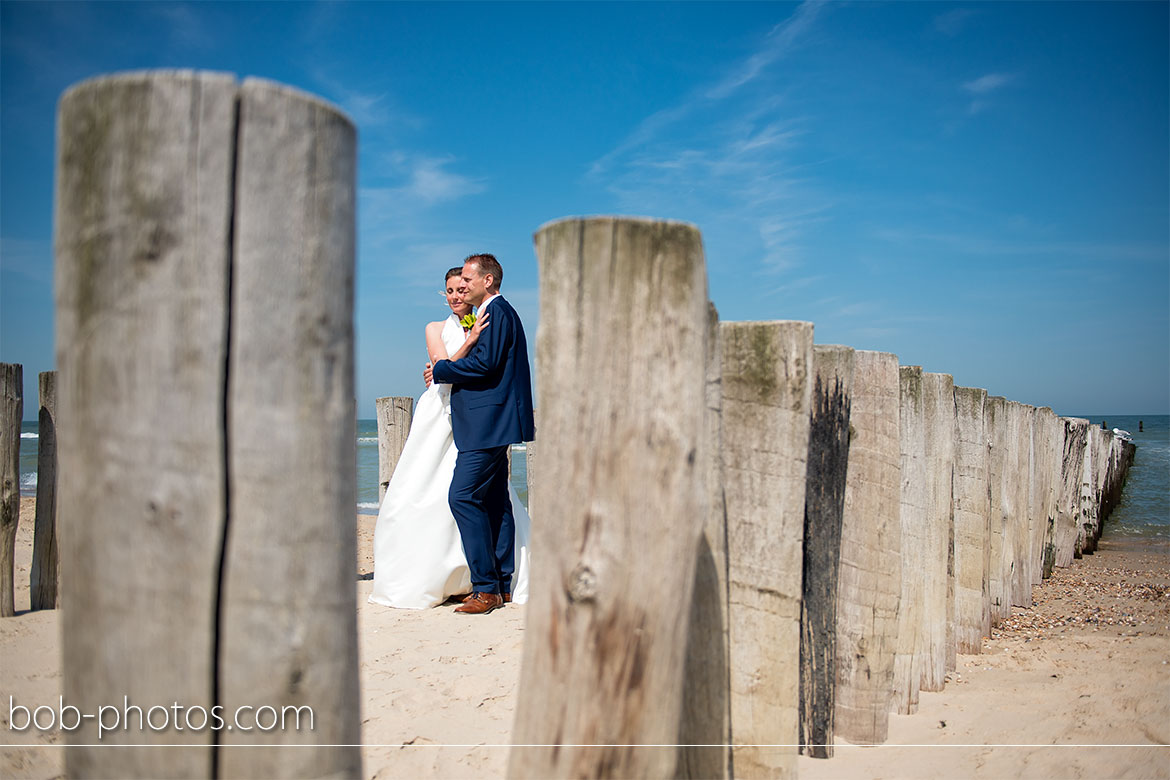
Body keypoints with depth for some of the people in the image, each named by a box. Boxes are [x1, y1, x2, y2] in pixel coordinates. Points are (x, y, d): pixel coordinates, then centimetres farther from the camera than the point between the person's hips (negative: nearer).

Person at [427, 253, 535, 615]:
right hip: (493, 424, 11)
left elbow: (485, 363, -20)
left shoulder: (497, 311, -10)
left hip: (488, 423, -11)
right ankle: (502, 587, 15)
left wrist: (440, 370, -8)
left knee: (463, 496, -13)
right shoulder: (500, 312, 22)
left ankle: (486, 588, -9)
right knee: (495, 501, 10)